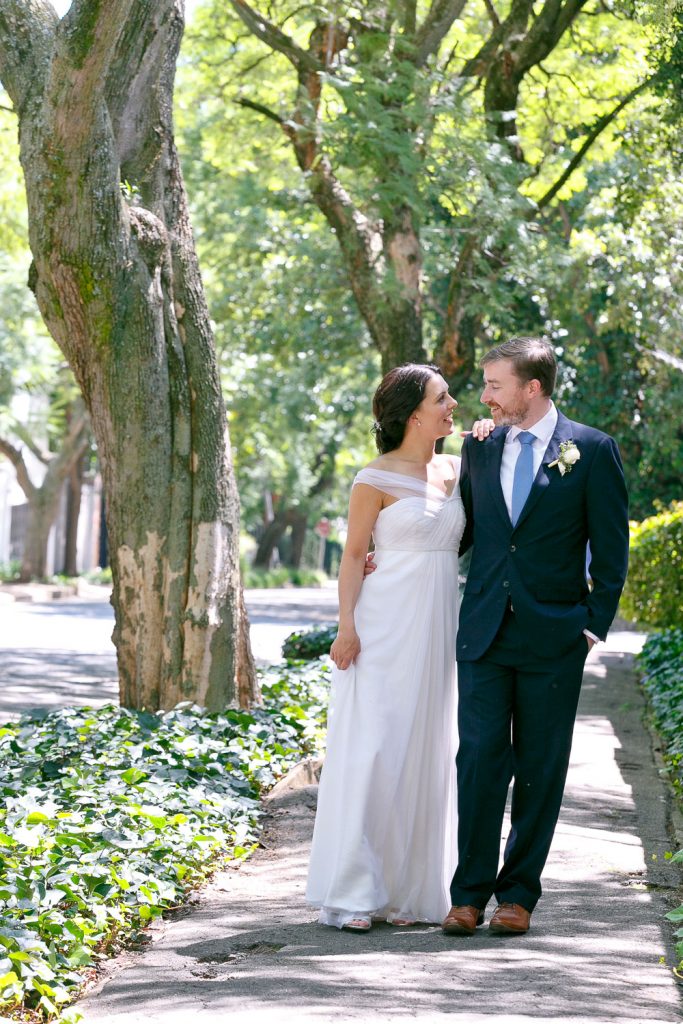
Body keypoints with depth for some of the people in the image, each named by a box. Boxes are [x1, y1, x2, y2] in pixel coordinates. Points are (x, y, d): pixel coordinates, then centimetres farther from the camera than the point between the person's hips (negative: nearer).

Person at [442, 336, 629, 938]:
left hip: (553, 637, -3)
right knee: (480, 759, -3)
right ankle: (470, 893, 3)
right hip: (485, 632, 3)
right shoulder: (480, 447, 9)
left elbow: (611, 548, 0)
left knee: (540, 769, 5)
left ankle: (519, 894, 14)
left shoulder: (593, 450, -2)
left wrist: (596, 624, -5)